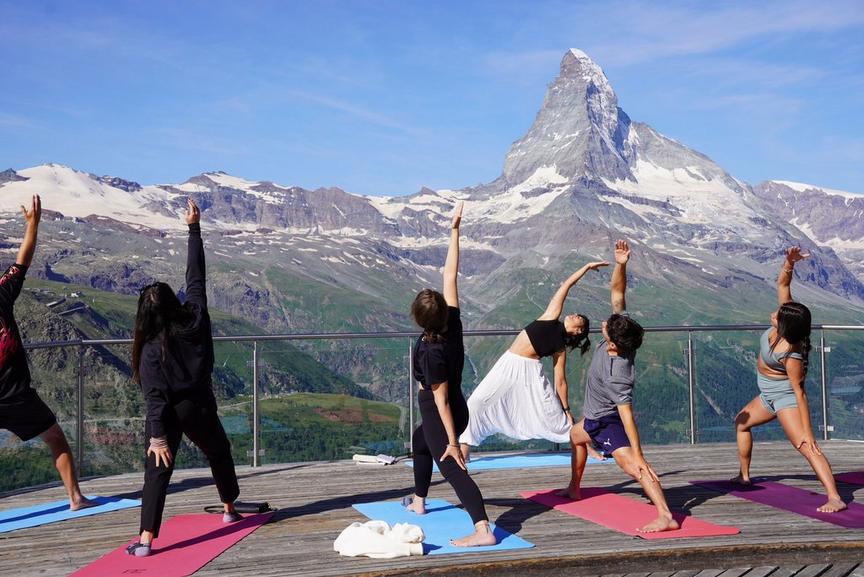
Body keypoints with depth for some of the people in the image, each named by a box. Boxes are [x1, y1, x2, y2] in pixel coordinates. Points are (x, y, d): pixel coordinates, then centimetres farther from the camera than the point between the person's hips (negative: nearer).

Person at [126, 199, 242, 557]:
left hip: (169, 414, -3)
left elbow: (155, 397, -17)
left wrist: (158, 437, -20)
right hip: (200, 407, 3)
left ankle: (146, 540, -10)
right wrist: (194, 229, 5)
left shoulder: (152, 348, -11)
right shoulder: (196, 318, -6)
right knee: (219, 453, 27)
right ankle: (230, 508, 43)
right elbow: (196, 277, 1)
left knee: (157, 472, -2)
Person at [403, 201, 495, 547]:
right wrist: (455, 231, -5)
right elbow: (450, 275, -6)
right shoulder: (453, 322, -11)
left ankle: (483, 530, -32)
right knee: (419, 441, 33)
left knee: (453, 470, -16)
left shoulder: (430, 349, -28)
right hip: (458, 410, 9)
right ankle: (418, 501, 48)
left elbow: (441, 399, -27)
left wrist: (452, 442, -24)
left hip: (441, 416, -9)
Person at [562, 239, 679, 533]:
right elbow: (617, 293, -18)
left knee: (631, 465, -18)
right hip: (595, 418, 9)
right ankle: (574, 488, 47)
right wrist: (620, 265, -34)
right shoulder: (619, 331, -21)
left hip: (608, 423, -9)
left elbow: (627, 414, -41)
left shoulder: (617, 374, -40)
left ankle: (666, 516, -31)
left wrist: (639, 455, -41)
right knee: (575, 436, 30)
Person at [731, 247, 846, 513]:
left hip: (784, 396, -10)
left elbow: (800, 393, -30)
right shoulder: (784, 321, -14)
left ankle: (835, 498, -26)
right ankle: (744, 476, 37)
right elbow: (783, 283, -10)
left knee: (805, 446, -19)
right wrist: (789, 262, -29)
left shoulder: (790, 355, -34)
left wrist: (808, 432, -28)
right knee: (741, 422, 25)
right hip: (769, 394, 10)